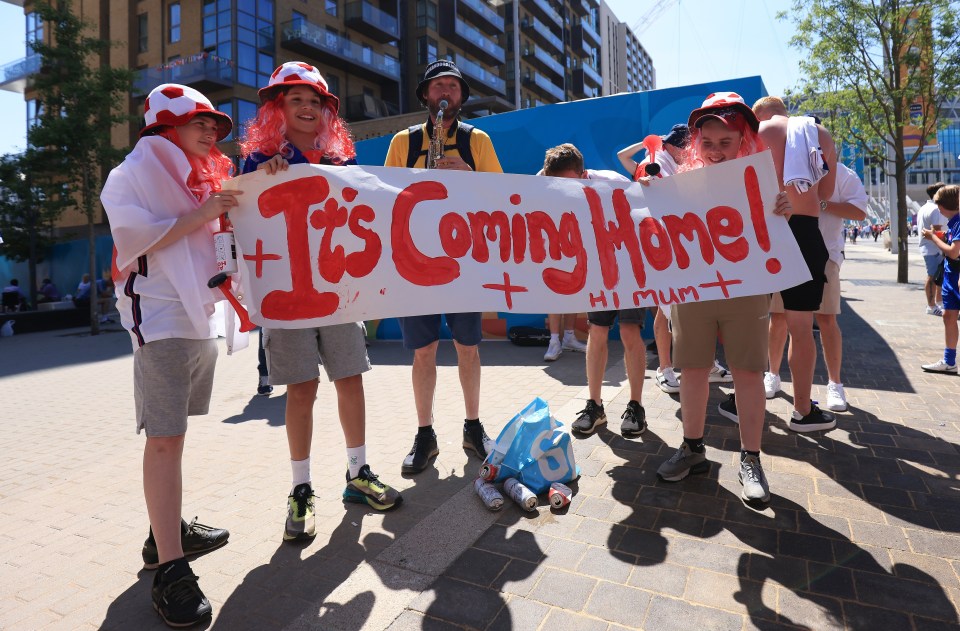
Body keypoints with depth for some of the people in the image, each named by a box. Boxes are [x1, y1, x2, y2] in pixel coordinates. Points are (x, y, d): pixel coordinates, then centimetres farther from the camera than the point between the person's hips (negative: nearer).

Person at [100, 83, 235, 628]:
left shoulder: (201, 179, 22)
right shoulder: (134, 173, -1)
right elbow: (134, 238, -14)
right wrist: (198, 216, -15)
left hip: (201, 317, 8)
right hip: (162, 319, -8)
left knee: (174, 431, 13)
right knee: (165, 438, -11)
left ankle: (168, 531, 25)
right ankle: (170, 569, -8)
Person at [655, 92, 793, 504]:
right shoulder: (684, 179, 2)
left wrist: (787, 209, -20)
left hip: (745, 289, -1)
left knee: (747, 372, 3)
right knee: (693, 369, 7)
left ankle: (750, 459, 17)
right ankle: (693, 448, 23)